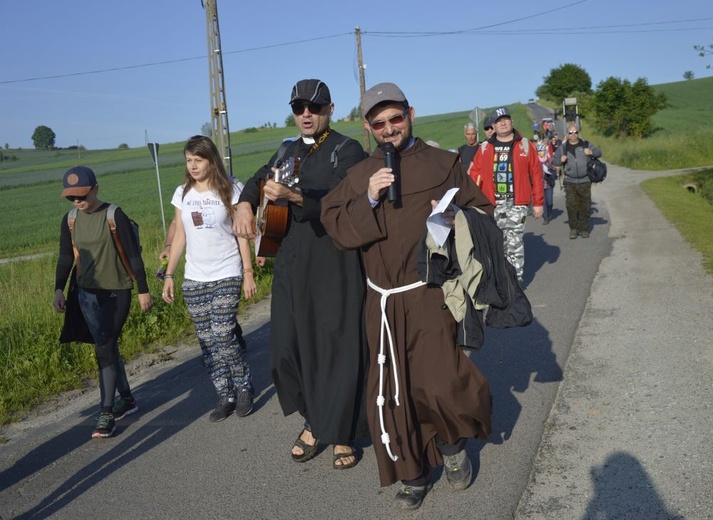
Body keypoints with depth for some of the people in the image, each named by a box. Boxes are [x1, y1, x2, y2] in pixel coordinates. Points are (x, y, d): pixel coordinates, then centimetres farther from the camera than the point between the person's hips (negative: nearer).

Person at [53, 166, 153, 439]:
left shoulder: (115, 216, -13)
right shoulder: (70, 220, 2)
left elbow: (133, 255, -10)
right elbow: (66, 257, 8)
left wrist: (143, 290, -9)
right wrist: (59, 289, -2)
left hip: (117, 292, -5)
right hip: (88, 293, 5)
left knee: (104, 350, -7)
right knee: (107, 348, 11)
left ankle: (106, 413, 0)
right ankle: (127, 399, 26)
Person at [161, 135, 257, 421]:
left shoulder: (230, 190, -2)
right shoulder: (183, 193, 7)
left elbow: (242, 234, -2)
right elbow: (180, 236, 9)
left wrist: (248, 273, -6)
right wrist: (169, 274, 5)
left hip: (226, 277, -4)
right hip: (193, 280, 4)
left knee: (223, 336, -11)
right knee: (207, 342, 4)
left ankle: (244, 387, 12)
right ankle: (225, 396, 17)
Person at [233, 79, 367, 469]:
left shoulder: (347, 151, -5)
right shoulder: (289, 151, 15)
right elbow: (259, 179, 29)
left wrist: (294, 196, -35)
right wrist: (246, 204, 7)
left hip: (333, 269, -6)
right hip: (291, 268, 6)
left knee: (338, 348, 0)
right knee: (287, 347, 7)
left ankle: (341, 435, 17)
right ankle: (313, 421, 28)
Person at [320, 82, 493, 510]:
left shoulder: (443, 164, 3)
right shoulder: (360, 175, 10)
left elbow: (482, 212, 8)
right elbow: (338, 228, 3)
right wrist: (368, 199, -12)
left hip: (430, 294, -3)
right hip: (383, 301, 3)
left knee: (440, 382, -15)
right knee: (393, 390, 9)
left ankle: (452, 441, 20)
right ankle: (414, 473, 29)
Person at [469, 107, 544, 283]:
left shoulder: (525, 145, 4)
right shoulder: (486, 148, 8)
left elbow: (536, 175, 3)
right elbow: (474, 174, 6)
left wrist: (538, 202, 1)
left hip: (516, 204, -2)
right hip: (492, 205, 2)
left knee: (514, 243, -3)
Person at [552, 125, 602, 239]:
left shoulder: (585, 144, 7)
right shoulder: (562, 147, 8)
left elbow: (599, 153, 13)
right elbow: (553, 161, 11)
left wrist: (591, 152, -10)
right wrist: (560, 160, -12)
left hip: (585, 181, 0)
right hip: (570, 182, 0)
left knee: (585, 206, 3)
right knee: (571, 206, -7)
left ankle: (584, 229, 13)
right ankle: (573, 229, 5)